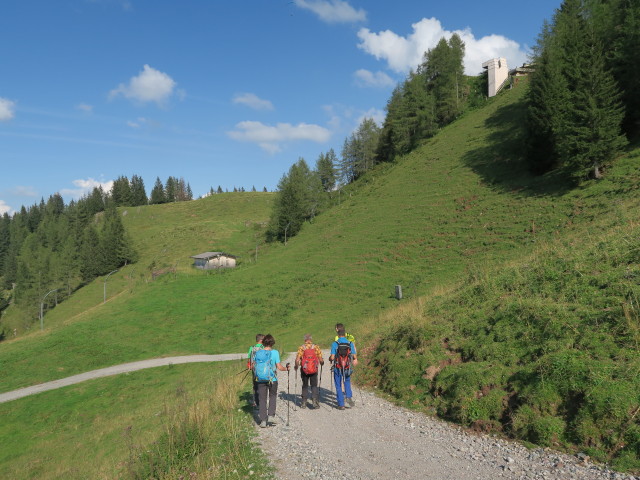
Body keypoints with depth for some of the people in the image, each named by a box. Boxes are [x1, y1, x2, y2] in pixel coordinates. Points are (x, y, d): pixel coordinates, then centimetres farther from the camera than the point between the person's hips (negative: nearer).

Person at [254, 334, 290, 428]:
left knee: (262, 399, 10)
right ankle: (271, 416, 10)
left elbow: (255, 366, 7)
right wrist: (286, 368, 8)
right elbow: (279, 367, -10)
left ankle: (263, 420, 8)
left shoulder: (258, 353, 0)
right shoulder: (275, 352, -9)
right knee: (272, 397, 20)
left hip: (260, 380, 2)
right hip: (272, 379, -2)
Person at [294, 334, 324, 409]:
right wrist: (322, 363, 18)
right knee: (314, 385, 12)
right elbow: (321, 360, -4)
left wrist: (296, 366, 6)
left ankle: (304, 403, 19)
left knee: (305, 386, 16)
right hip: (314, 370, 0)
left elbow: (297, 360, -12)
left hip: (304, 370, 0)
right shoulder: (316, 347, -5)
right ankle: (315, 400, -5)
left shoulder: (301, 348, -6)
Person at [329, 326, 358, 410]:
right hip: (347, 368, 2)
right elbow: (355, 356, -2)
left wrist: (330, 359, 9)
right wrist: (355, 360, 20)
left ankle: (341, 404, 11)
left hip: (338, 368, -2)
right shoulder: (350, 343, -3)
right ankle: (349, 397, 5)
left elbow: (332, 357, -14)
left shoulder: (335, 344, -10)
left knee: (338, 386, 10)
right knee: (347, 382, 26)